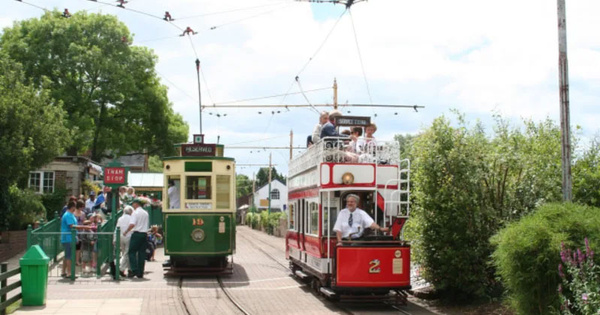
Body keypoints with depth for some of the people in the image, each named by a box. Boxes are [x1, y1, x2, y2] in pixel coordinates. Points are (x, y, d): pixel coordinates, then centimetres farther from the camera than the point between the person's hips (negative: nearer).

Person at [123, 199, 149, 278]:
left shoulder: (135, 212, -8)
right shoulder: (145, 213, 14)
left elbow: (132, 224, -16)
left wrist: (126, 232, -7)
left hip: (136, 234, -6)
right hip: (144, 234, 6)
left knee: (132, 252, 0)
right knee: (142, 253, 7)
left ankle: (134, 270, -10)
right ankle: (140, 273, 8)